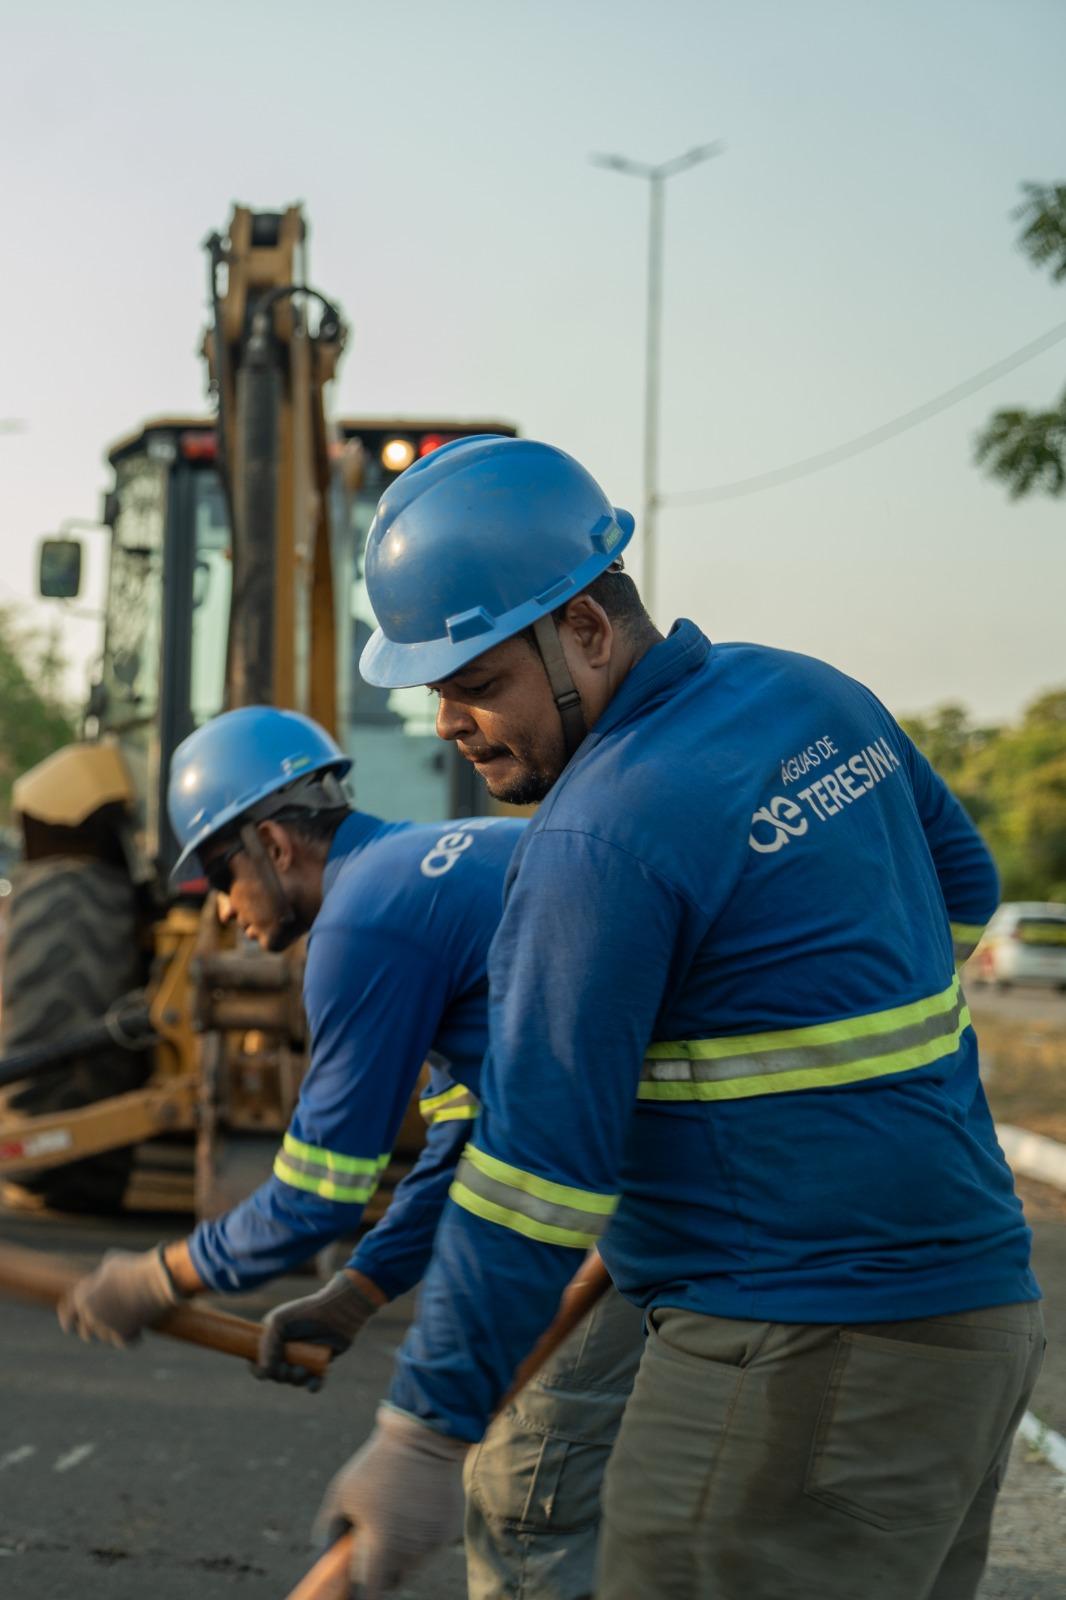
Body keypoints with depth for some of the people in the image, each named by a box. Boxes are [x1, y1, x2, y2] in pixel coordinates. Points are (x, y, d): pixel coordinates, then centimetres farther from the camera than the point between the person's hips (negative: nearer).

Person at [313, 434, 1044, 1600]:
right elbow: (958, 884, 26)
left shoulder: (601, 840, -18)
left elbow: (539, 1169, -18)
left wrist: (422, 1433, -12)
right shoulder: (818, 698, 8)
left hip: (804, 1361, -10)